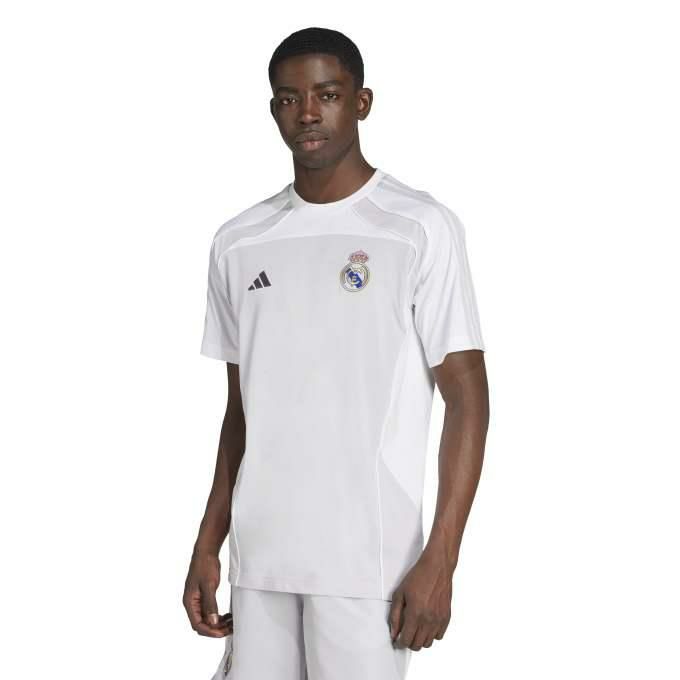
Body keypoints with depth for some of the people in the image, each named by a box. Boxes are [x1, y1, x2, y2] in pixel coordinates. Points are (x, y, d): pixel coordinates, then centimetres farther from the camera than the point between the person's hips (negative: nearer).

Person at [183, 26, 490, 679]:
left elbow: (467, 399, -6)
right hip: (259, 558, 4)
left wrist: (439, 560, -12)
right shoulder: (238, 242, 10)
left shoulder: (421, 228, -5)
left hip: (368, 564, -4)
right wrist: (207, 546, 12)